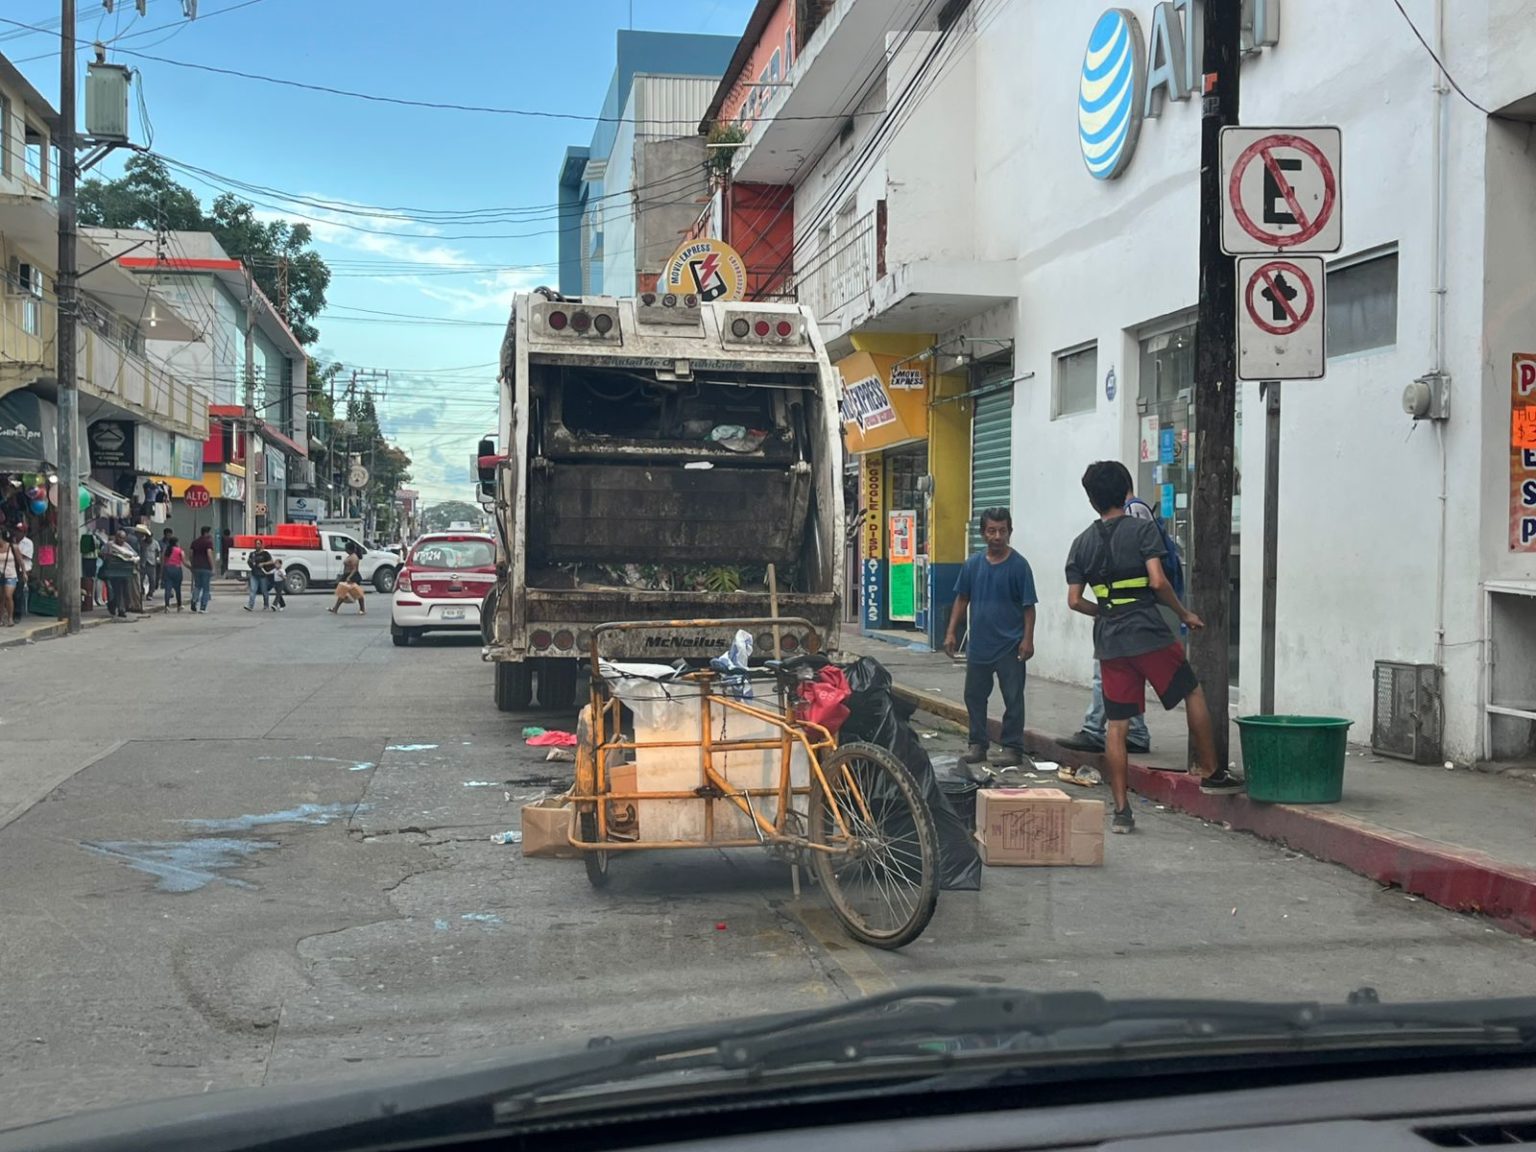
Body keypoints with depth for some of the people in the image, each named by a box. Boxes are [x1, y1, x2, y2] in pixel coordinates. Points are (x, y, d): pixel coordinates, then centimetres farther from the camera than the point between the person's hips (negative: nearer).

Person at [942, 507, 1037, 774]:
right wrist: (951, 632, 7)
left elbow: (1029, 606, -5)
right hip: (978, 644, 4)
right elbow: (962, 599, 11)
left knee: (1013, 699, 1)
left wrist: (1028, 638, -11)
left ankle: (1013, 749, 9)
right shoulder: (973, 564, 4)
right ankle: (977, 745, 23)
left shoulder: (1019, 565, -7)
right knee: (974, 696, 11)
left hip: (1009, 646, -4)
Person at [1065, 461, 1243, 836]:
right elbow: (1158, 582, -13)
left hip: (1110, 641, 4)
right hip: (1148, 634, -4)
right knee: (1194, 693, 17)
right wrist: (1185, 615, 1)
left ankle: (1121, 810, 4)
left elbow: (1074, 601, 6)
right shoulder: (1142, 530, -3)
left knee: (1117, 725, 4)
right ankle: (1211, 773, 21)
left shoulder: (1082, 543, 9)